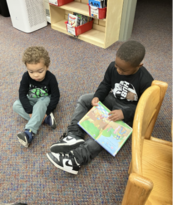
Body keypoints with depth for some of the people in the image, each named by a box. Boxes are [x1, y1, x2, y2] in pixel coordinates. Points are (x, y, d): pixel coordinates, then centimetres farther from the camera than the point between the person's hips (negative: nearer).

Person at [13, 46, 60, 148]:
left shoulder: (51, 78, -26)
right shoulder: (26, 76, -21)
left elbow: (56, 96, -21)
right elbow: (22, 94, -19)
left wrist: (47, 112, -29)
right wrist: (30, 112, -28)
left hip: (45, 99, -4)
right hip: (31, 100, 4)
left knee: (39, 105, -37)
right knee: (16, 105, -21)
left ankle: (29, 132, -42)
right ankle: (45, 118, -26)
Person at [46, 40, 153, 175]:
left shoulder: (146, 81, -26)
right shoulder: (113, 67, -12)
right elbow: (106, 84, 2)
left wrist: (125, 113, -31)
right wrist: (97, 96, -17)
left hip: (128, 110, -6)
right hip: (112, 99, 6)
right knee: (84, 99, -7)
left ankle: (78, 157, -34)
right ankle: (75, 135, -20)